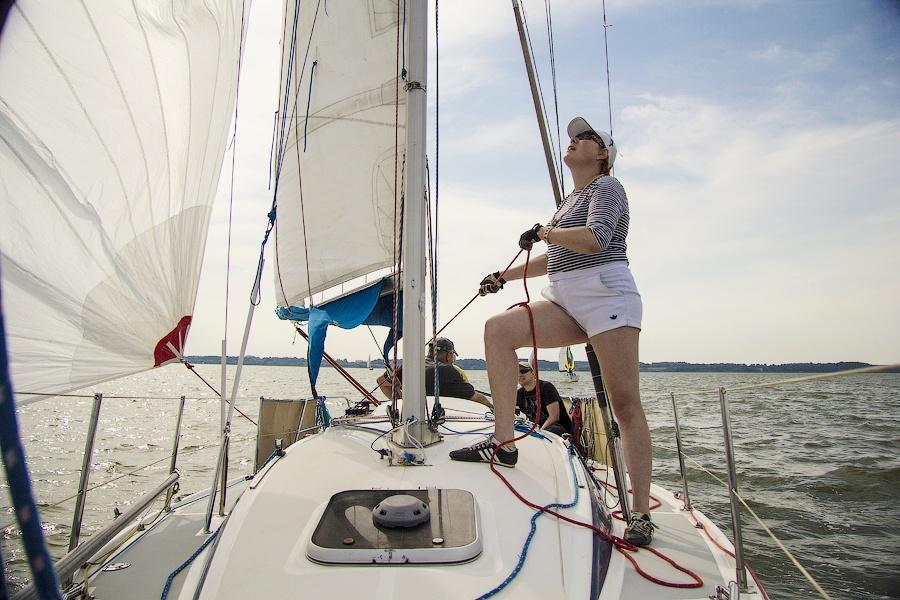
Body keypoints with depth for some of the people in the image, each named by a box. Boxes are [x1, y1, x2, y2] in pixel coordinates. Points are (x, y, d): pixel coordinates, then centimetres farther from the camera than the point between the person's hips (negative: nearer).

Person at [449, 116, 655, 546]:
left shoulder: (606, 186, 1)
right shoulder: (571, 199, 26)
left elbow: (595, 239, -19)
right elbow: (555, 259, 30)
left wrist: (542, 232, -8)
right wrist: (505, 276, 26)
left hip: (606, 295, -8)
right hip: (565, 301, 8)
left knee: (625, 403, -8)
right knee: (498, 328, -13)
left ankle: (641, 514, 1)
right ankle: (503, 444, -11)